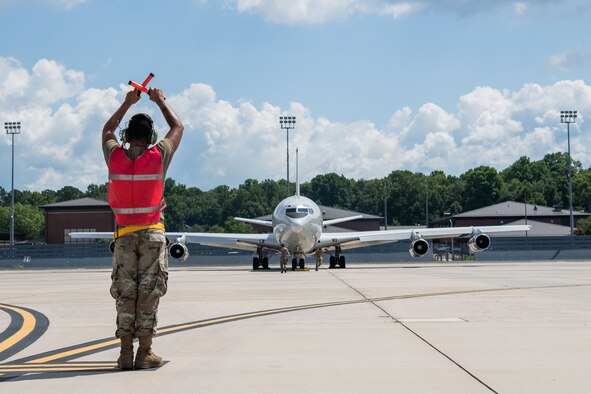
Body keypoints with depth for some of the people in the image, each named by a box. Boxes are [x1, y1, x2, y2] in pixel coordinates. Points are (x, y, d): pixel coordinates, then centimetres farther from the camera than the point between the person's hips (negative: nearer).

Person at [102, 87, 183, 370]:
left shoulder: (114, 156, -1)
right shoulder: (158, 155, -5)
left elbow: (107, 130, 23)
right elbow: (178, 127, 15)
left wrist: (127, 103, 31)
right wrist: (160, 101, 28)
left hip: (124, 234, 2)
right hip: (152, 233, -2)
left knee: (125, 292, 4)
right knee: (149, 291, 0)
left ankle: (126, 352, 1)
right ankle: (144, 352, 0)